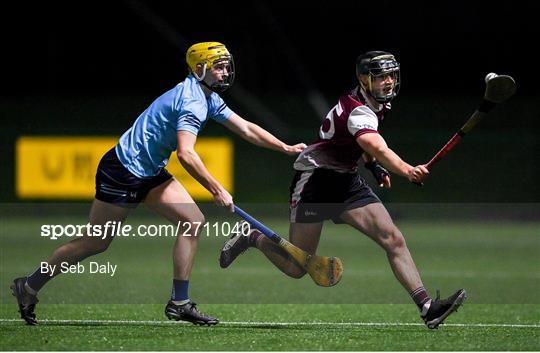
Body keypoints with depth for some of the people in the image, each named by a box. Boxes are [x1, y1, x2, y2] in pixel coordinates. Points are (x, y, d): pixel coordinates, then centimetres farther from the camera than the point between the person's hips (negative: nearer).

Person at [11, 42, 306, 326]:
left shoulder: (209, 99, 8)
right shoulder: (191, 101, -23)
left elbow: (246, 129, 16)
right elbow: (186, 154, -34)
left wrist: (286, 148, 9)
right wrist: (217, 190, -30)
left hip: (149, 174, 10)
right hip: (122, 171, -10)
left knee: (193, 221, -3)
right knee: (96, 243, -2)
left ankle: (179, 303, -2)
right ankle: (29, 286, 13)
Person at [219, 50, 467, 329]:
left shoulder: (378, 105, 5)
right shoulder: (358, 110, -25)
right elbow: (376, 147, -46)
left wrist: (374, 166, 15)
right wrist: (406, 170, -63)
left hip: (347, 181, 8)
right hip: (315, 179, -8)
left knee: (393, 239, -13)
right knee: (296, 268, -1)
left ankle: (426, 306, -19)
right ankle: (253, 238, 28)